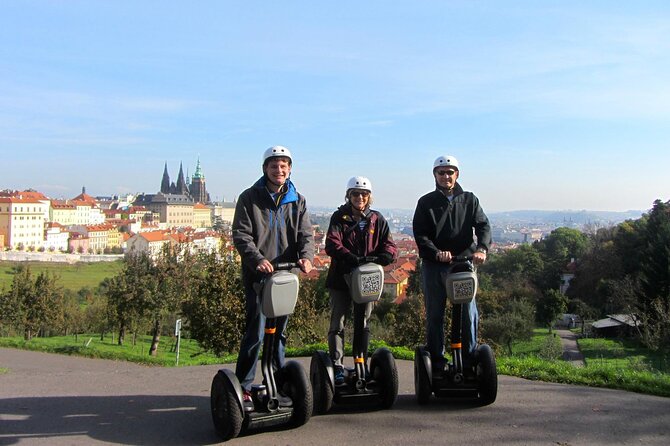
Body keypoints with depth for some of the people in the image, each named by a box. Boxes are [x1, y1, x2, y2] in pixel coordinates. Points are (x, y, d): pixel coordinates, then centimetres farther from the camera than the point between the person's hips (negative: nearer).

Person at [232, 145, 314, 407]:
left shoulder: (297, 201, 10)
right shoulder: (250, 198, -1)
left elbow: (305, 234, 1)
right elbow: (241, 235, -8)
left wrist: (306, 256, -20)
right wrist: (257, 259, -25)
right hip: (258, 275, -4)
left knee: (279, 331, 15)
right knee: (256, 332, -9)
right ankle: (243, 387, 2)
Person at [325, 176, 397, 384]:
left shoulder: (377, 219, 6)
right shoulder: (339, 217, -2)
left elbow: (390, 246, -1)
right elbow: (332, 244, -17)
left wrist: (383, 257, -24)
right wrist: (351, 257, -34)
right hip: (341, 278, -2)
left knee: (363, 324, 13)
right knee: (337, 323, 0)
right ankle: (337, 367, 7)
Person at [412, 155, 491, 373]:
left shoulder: (469, 200, 11)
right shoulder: (426, 203, 7)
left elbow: (483, 226, -2)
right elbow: (420, 234, -3)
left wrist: (481, 248, -23)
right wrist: (436, 252, -21)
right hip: (433, 266, 0)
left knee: (469, 314, 0)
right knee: (434, 316, 6)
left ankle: (470, 361, 13)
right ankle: (436, 362, 16)